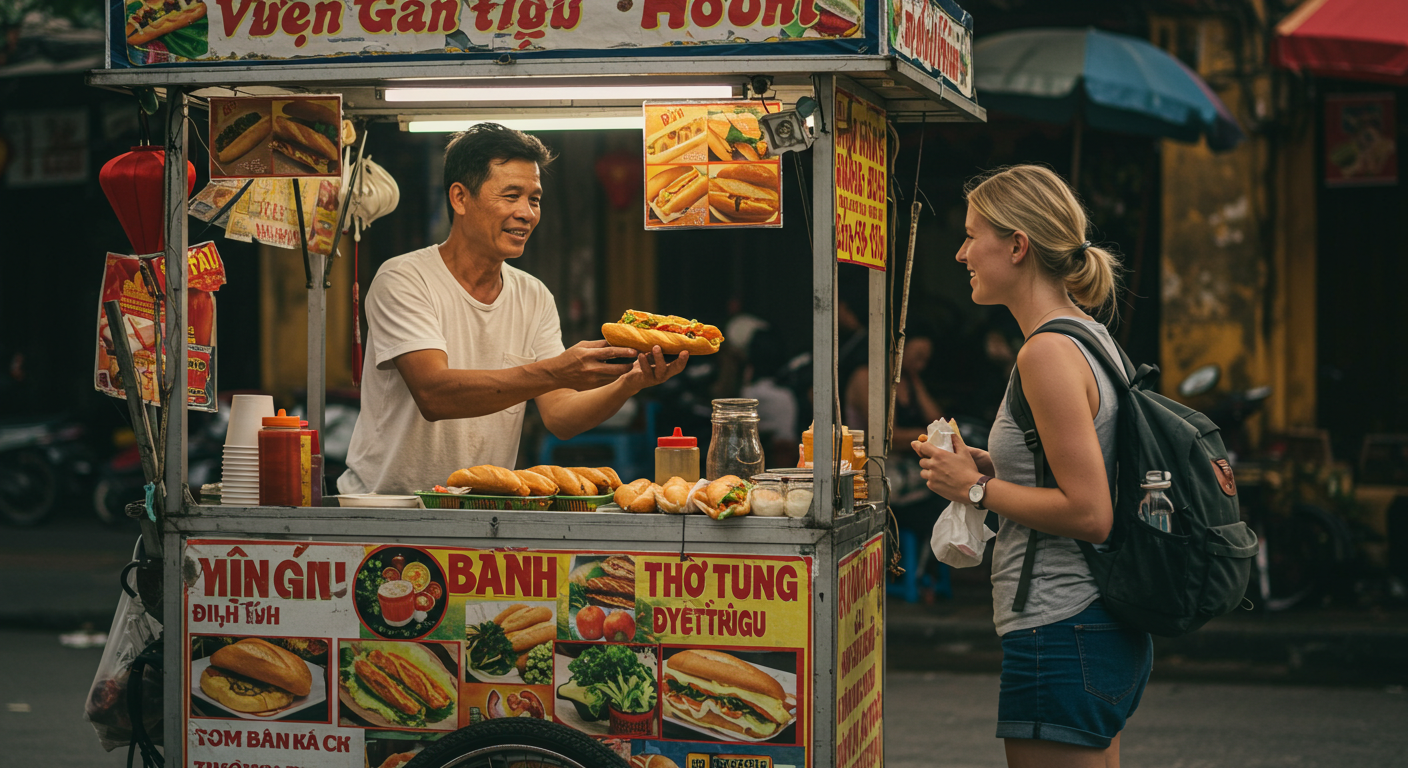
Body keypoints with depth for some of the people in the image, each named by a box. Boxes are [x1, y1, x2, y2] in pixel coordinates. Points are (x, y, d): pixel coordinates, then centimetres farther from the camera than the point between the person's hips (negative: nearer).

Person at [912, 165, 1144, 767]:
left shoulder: (1048, 354, -17)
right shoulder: (1092, 337, 12)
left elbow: (1089, 514, -22)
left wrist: (976, 489, -11)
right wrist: (986, 466, 12)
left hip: (1061, 635, -10)